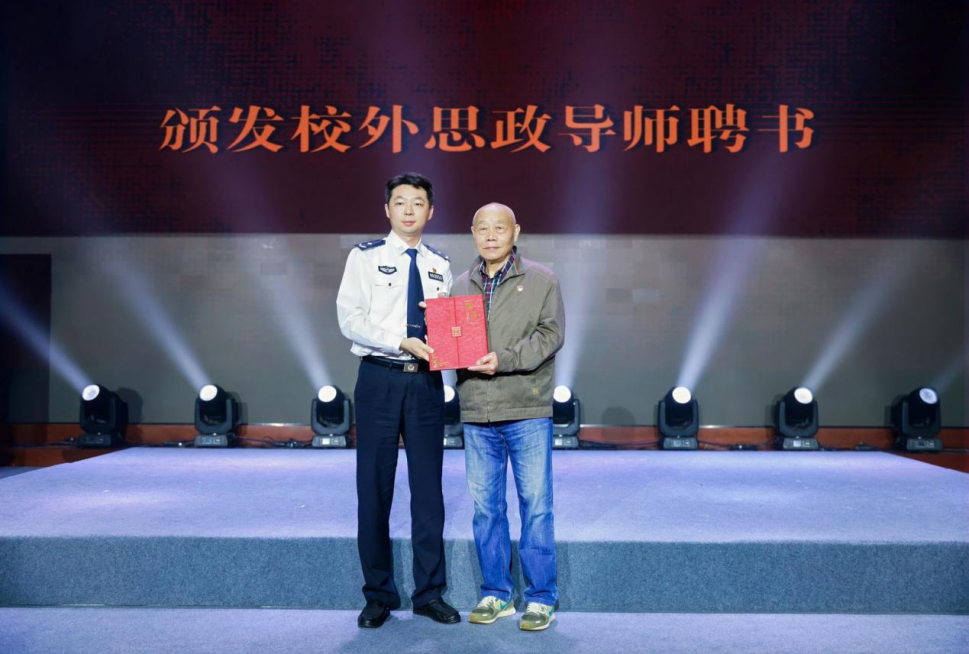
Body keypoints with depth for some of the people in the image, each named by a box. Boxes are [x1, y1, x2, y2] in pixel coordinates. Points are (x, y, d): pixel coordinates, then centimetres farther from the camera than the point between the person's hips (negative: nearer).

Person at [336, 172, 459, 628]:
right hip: (380, 379, -3)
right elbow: (350, 319, -10)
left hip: (426, 381, 3)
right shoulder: (365, 257, 0)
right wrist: (403, 343, -20)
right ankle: (378, 595, 17)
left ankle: (429, 593, 19)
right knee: (374, 487, 4)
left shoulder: (440, 266, 12)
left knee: (428, 486, 7)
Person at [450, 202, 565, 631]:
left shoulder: (541, 280, 3)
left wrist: (504, 359, -19)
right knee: (485, 506, 9)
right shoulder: (461, 286, 14)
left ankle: (541, 598, 12)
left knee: (536, 504, 1)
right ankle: (495, 594, 22)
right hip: (477, 412, 4)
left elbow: (550, 334, -7)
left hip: (527, 410, -4)